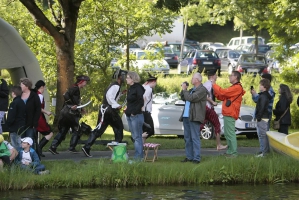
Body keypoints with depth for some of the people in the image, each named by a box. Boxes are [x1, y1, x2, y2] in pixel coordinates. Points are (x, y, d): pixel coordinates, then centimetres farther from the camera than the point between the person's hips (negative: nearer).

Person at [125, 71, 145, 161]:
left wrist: (134, 112, -18)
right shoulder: (130, 89, 16)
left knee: (137, 136, -7)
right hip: (130, 116, 10)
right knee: (134, 136, 11)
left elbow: (141, 102, -17)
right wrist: (127, 111, 14)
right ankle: (138, 155, 15)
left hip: (136, 116, -10)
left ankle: (138, 156, -6)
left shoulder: (138, 88, -11)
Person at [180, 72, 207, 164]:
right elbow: (184, 98, 27)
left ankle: (196, 158, -8)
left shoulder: (202, 90, -9)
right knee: (187, 138, 10)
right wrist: (183, 90, 12)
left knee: (195, 138, -9)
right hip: (186, 117, 9)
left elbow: (190, 98, -19)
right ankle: (189, 157, 15)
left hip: (194, 118, -9)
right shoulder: (192, 89, 22)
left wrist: (184, 90, -6)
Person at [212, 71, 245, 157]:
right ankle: (230, 151, 20)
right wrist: (215, 89, 9)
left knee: (230, 134, -11)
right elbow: (222, 97, 20)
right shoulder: (234, 88, 24)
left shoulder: (237, 88, -12)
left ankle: (233, 152, -10)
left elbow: (223, 92, -21)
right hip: (227, 114, 11)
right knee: (227, 134, 14)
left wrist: (214, 85, -8)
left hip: (230, 114, -11)